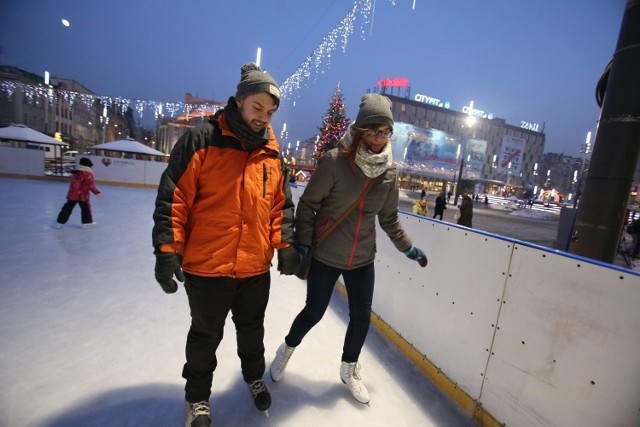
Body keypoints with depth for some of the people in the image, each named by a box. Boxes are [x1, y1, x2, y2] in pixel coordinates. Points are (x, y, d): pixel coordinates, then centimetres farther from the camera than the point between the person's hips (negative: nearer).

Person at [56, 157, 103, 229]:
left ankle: (60, 222, 17)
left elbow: (73, 184, 20)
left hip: (72, 194, 7)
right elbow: (91, 185, -19)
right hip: (82, 195, -7)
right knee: (85, 207, 7)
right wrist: (97, 192, -19)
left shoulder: (74, 173, 10)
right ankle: (87, 222, 12)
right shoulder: (88, 175, -13)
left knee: (68, 208, 12)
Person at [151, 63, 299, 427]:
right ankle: (198, 396, 44)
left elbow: (281, 205, 10)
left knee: (252, 329, 24)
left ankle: (254, 377, 52)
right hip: (206, 267, -3)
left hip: (256, 268, 4)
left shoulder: (273, 154, 5)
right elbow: (172, 199, -11)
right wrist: (168, 250, -14)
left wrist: (284, 244, 2)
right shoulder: (201, 141, -10)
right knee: (206, 335, 18)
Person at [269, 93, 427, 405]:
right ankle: (286, 351, 45)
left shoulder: (389, 172, -2)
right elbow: (307, 204, -11)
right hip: (325, 256, -4)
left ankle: (349, 370, 42)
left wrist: (407, 248, 12)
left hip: (363, 259, 4)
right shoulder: (334, 162, -18)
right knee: (314, 312, 12)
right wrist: (303, 245, -14)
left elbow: (389, 218, 9)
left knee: (361, 317, 13)